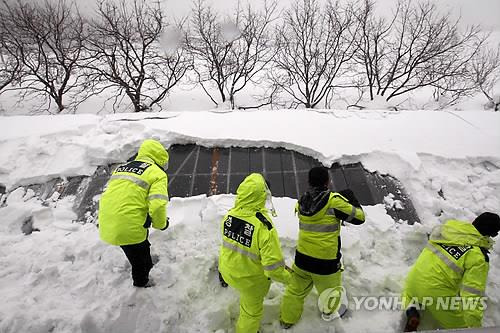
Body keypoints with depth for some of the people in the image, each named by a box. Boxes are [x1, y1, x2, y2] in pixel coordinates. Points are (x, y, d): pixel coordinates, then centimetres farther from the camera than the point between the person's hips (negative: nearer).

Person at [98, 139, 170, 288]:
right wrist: (161, 224, 1)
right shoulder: (157, 173, -7)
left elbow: (110, 197, 19)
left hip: (107, 228, 7)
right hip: (130, 229, -7)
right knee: (140, 259, 22)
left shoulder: (120, 168, 15)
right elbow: (157, 206, -19)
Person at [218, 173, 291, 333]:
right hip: (250, 280, -5)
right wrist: (287, 277, -11)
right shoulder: (264, 226, -35)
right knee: (252, 310, 23)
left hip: (227, 271, 5)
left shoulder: (229, 215, -16)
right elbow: (273, 265, -30)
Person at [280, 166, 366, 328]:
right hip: (326, 262, -3)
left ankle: (287, 319, 37)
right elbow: (359, 217, -11)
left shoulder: (301, 202, -4)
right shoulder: (334, 201, -20)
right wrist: (350, 198, 6)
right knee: (330, 290, 26)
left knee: (296, 290, 22)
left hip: (302, 258, 4)